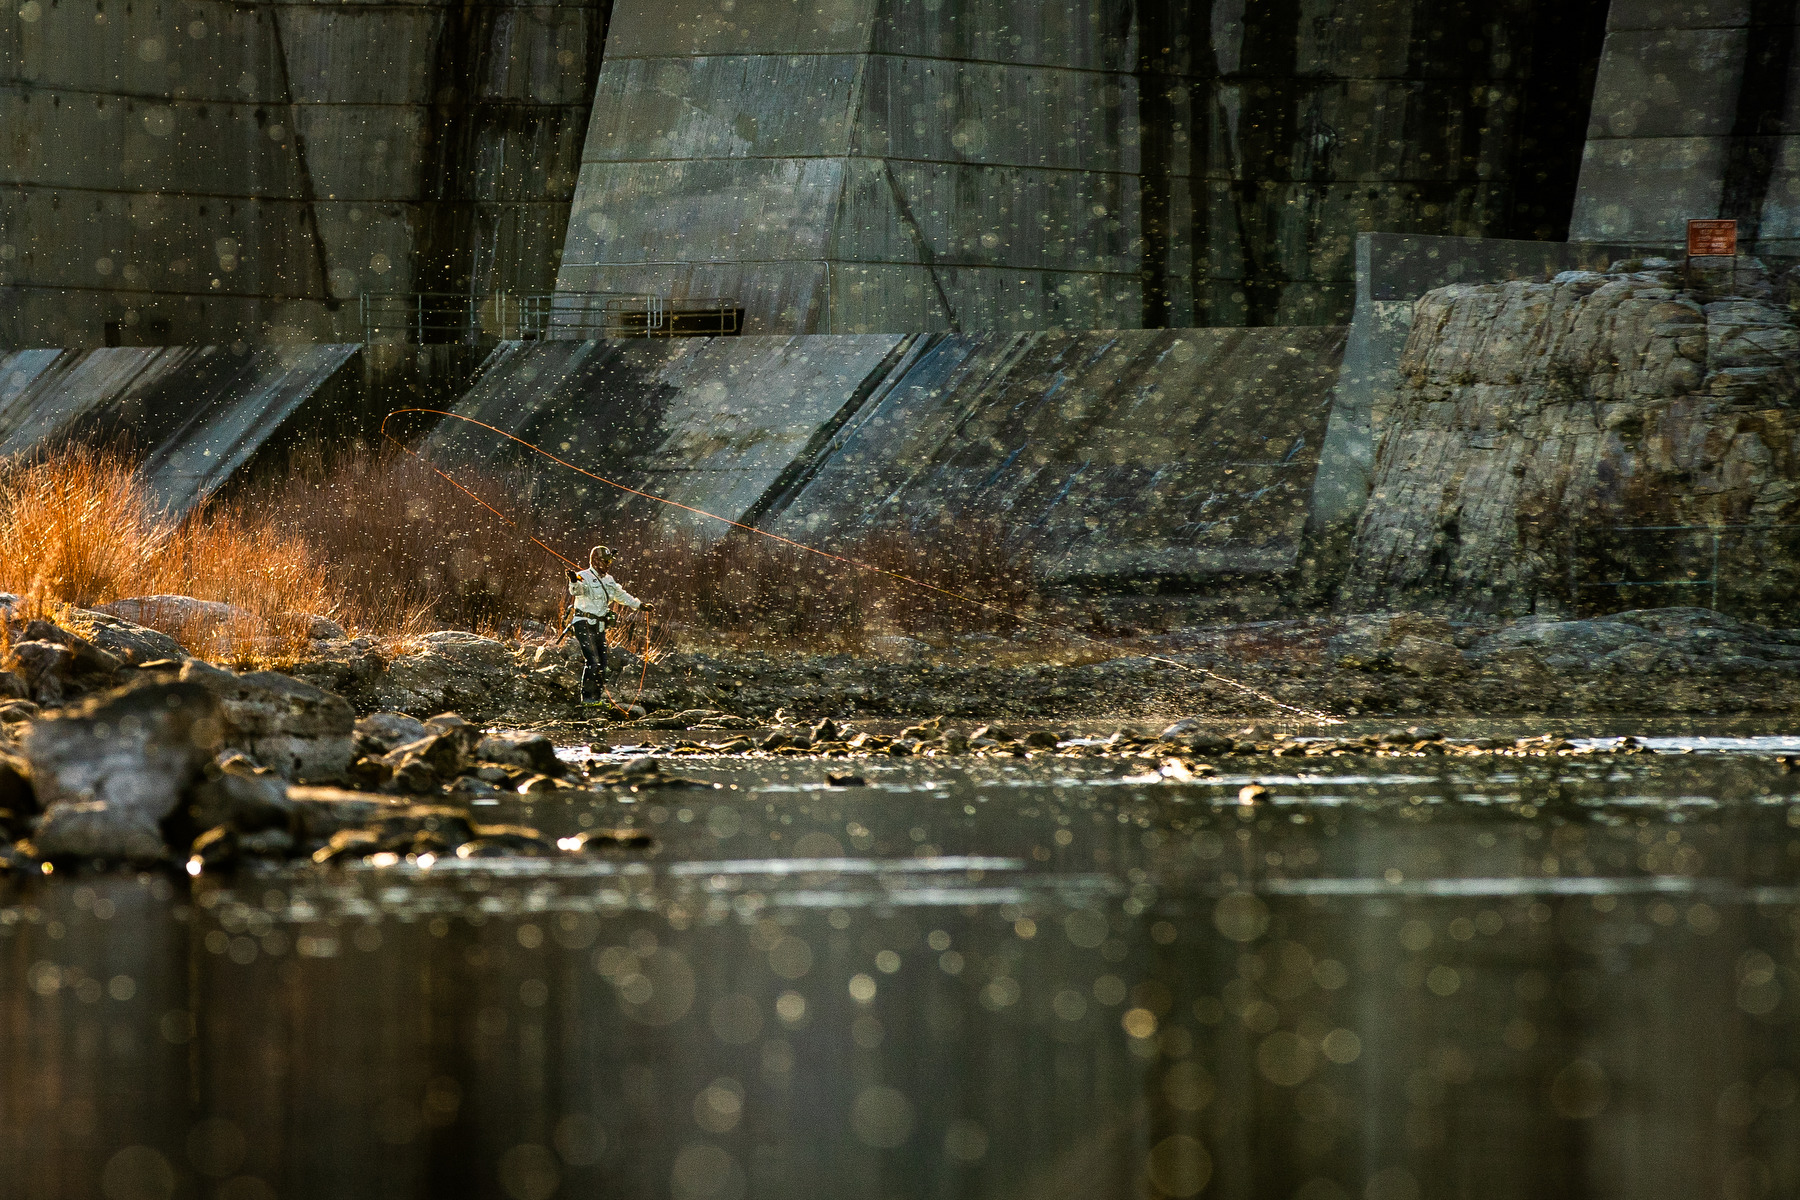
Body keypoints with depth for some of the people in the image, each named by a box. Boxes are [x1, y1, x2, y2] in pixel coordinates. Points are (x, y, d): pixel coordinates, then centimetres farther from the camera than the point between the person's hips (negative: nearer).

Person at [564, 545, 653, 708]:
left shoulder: (608, 580, 17)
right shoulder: (585, 577, -9)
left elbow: (622, 595, 31)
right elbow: (575, 591, -31)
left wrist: (641, 606, 35)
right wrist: (574, 582, -55)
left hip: (600, 627, 8)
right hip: (584, 624, -8)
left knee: (601, 664, 6)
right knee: (592, 661, -17)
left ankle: (599, 697, 14)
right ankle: (587, 698, -14)